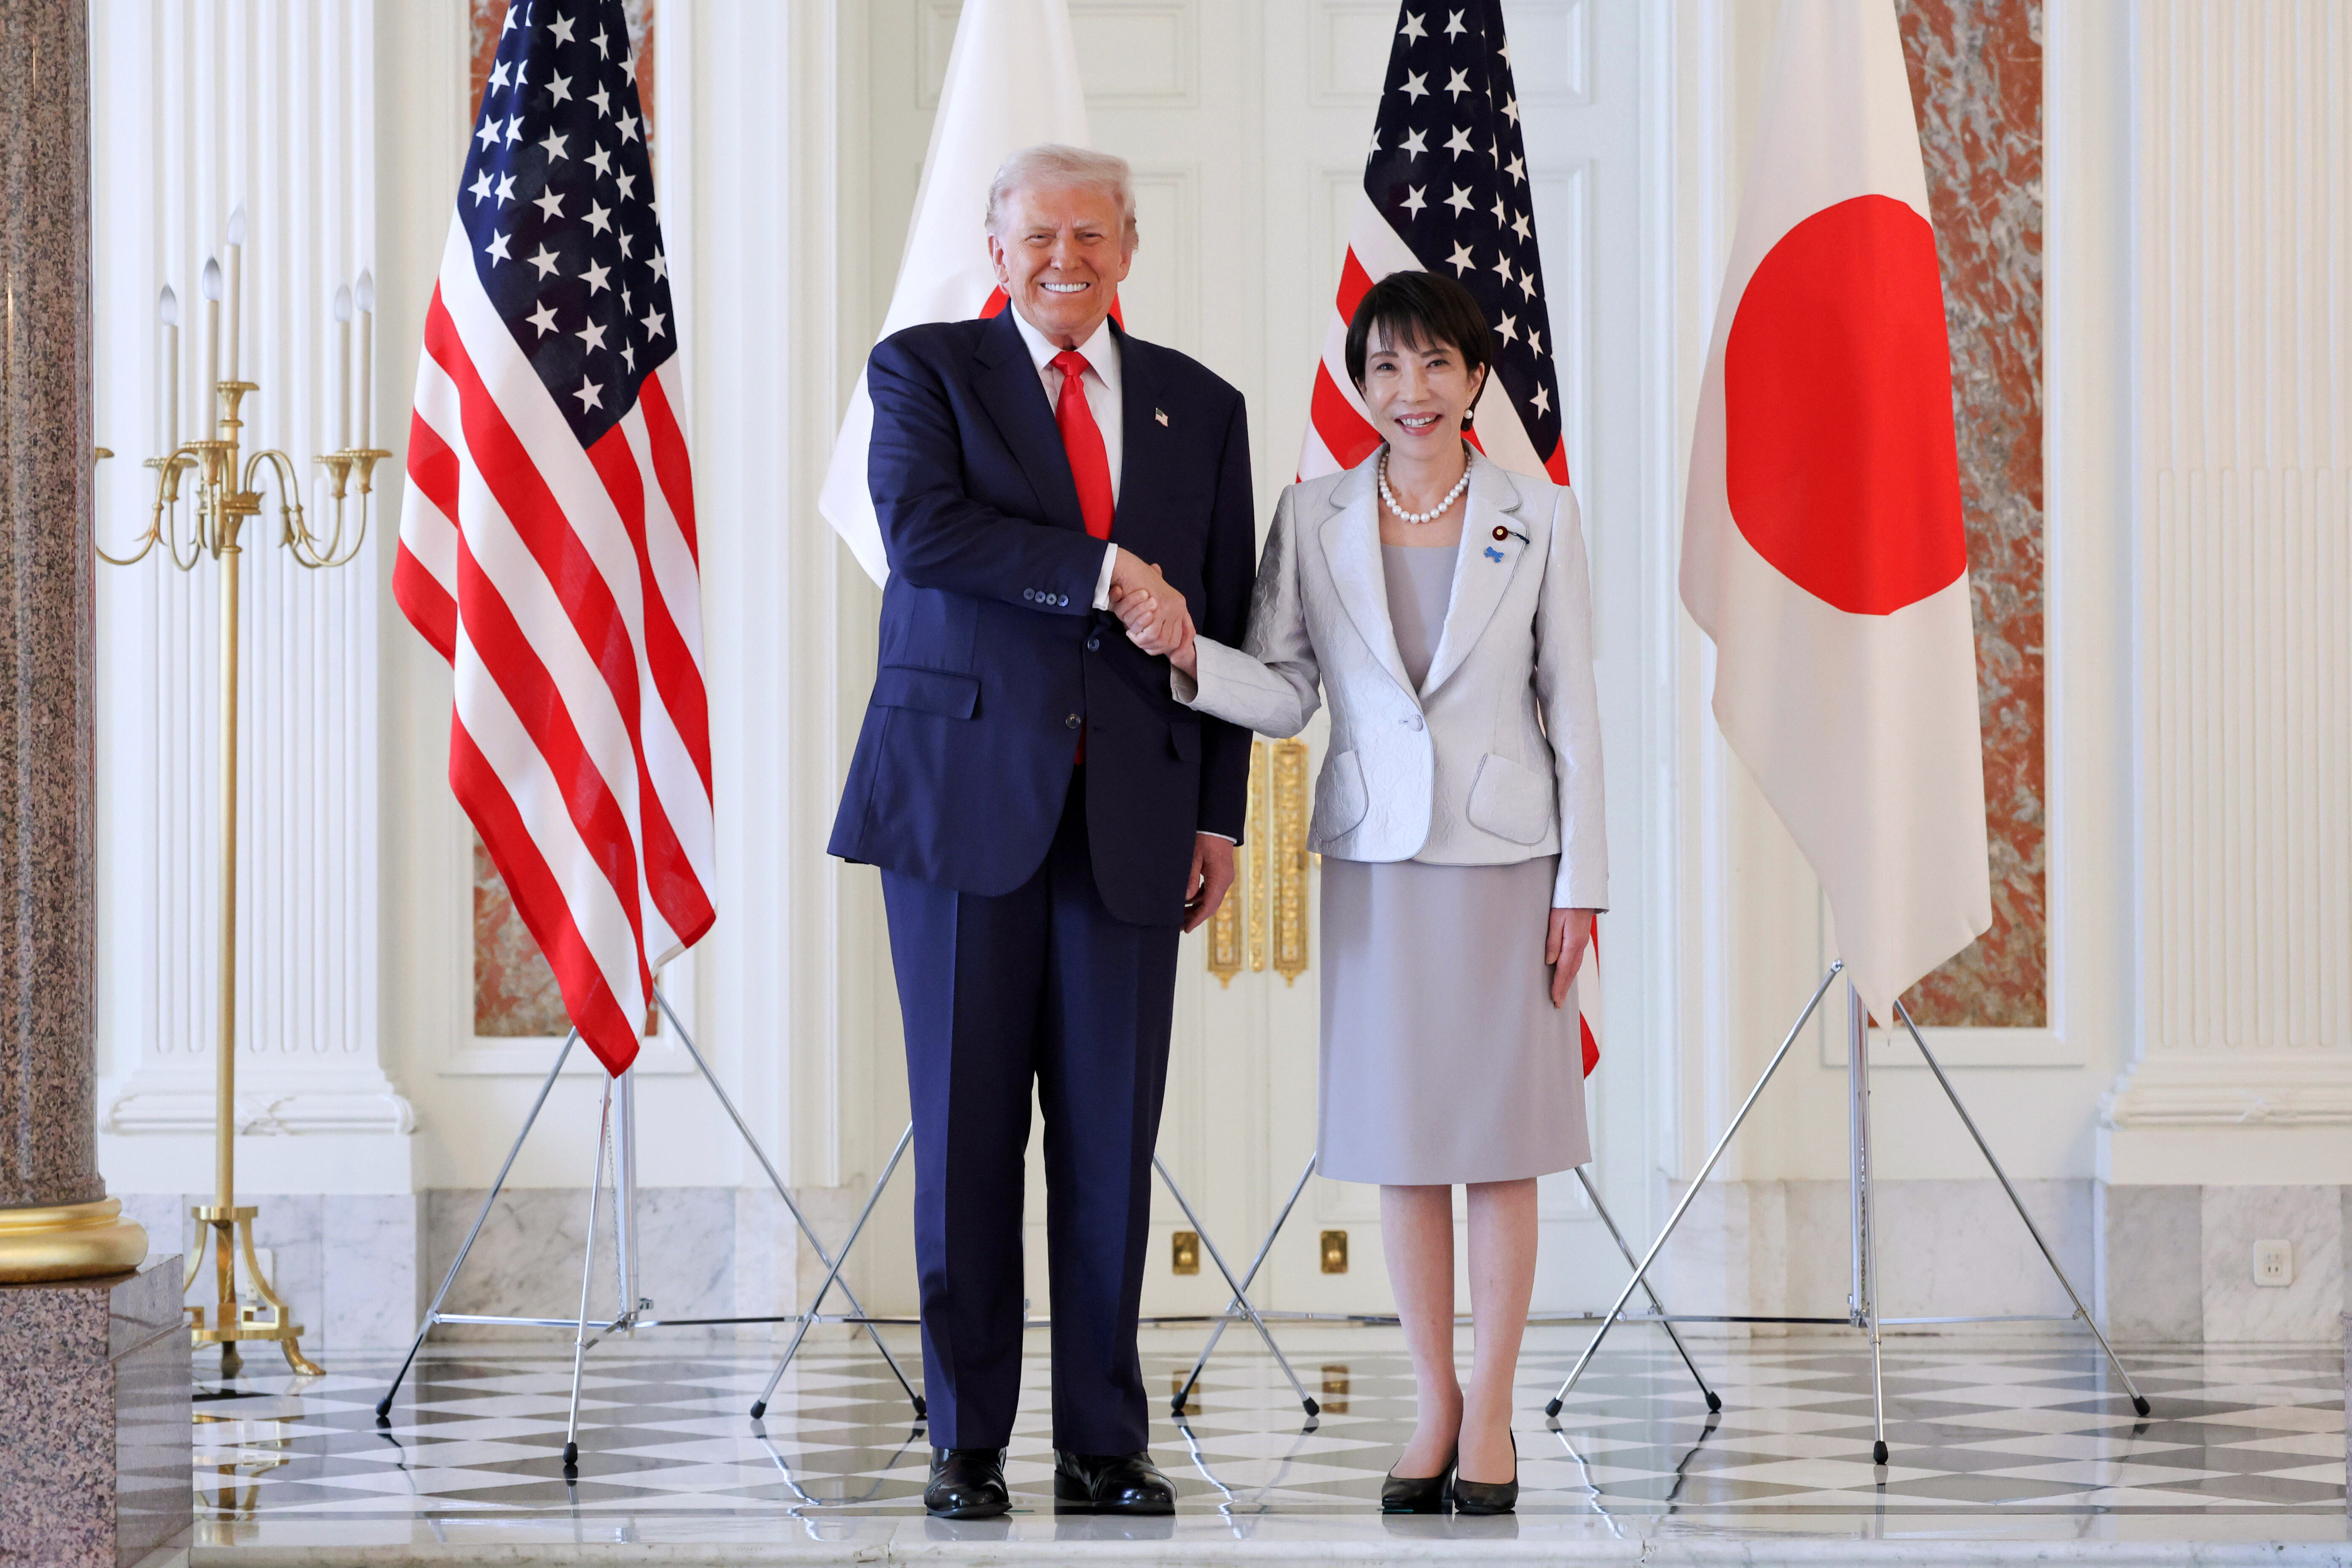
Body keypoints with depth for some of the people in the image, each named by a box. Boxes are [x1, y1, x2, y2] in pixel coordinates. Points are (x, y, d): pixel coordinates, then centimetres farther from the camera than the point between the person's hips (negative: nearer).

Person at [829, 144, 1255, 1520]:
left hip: (1132, 813, 2)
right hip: (965, 792, -2)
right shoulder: (927, 370, 6)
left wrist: (1221, 816, 8)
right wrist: (1093, 571, -17)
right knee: (967, 1132, 1)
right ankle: (969, 1443, 9)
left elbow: (1225, 623, 13)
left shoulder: (1201, 409, 14)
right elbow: (922, 527, -13)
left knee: (1114, 1139, 2)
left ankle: (1106, 1445, 10)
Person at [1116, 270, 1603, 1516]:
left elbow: (1571, 707, 1)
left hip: (1505, 853, -2)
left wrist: (1580, 883, -2)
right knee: (1401, 1140, 5)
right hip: (1375, 855, 2)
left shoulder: (1538, 519, -1)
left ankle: (1491, 1416, 10)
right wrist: (1185, 652, -16)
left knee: (1501, 1141, 2)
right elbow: (1283, 695, 3)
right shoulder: (1314, 518, 3)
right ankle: (1434, 1409, 16)